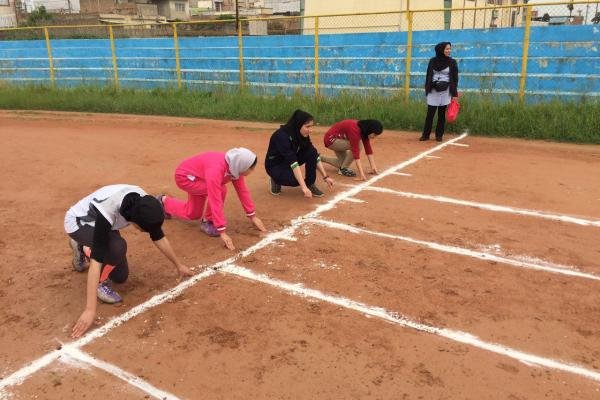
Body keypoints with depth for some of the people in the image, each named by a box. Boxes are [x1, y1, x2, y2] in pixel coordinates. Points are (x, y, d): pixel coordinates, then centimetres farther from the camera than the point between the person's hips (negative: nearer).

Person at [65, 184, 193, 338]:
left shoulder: (143, 204, -26)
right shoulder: (106, 213, -44)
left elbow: (158, 237, -8)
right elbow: (96, 261, -44)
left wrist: (179, 265, 4)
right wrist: (90, 309, -44)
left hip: (101, 224, 6)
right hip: (77, 223, -6)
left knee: (121, 276, 7)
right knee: (117, 246, -36)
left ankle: (83, 247, 27)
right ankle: (101, 283, -8)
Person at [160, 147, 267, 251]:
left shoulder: (234, 167, -20)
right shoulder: (215, 170, -42)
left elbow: (243, 190, -9)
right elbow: (215, 202, -43)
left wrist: (253, 216, -6)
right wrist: (222, 232, -42)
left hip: (197, 176, 8)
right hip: (184, 176, -8)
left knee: (193, 214, 17)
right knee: (220, 189, -29)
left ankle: (164, 201, 39)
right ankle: (207, 221, -7)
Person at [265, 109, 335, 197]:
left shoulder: (303, 135, -12)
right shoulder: (282, 136, -33)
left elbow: (315, 156, -7)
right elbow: (292, 162, -39)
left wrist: (325, 177, -13)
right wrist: (303, 187, -44)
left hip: (289, 162, 6)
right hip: (275, 165, -6)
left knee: (311, 152, -19)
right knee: (295, 180, -33)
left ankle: (310, 184, -6)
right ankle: (277, 180, -1)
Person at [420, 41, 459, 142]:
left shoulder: (452, 62, 2)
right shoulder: (433, 61, 4)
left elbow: (455, 78, 0)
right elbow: (428, 76, 8)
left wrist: (455, 94, -6)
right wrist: (427, 89, 2)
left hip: (445, 91, 0)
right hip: (433, 90, 1)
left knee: (442, 114, 3)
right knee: (430, 113, -1)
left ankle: (439, 135, 12)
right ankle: (426, 134, 5)